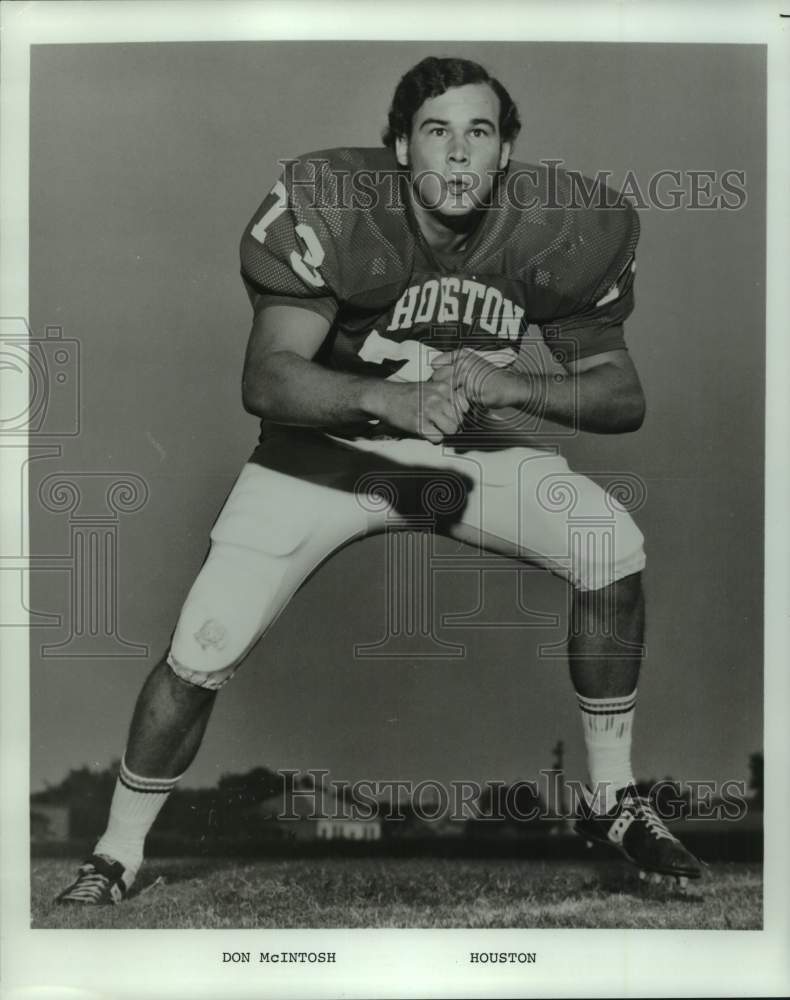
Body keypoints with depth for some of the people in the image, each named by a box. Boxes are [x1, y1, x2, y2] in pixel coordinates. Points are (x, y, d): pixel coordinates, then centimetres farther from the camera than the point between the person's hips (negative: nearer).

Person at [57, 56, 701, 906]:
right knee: (201, 652, -13)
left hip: (470, 444, 3)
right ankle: (115, 857, 15)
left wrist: (513, 384, -28)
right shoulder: (325, 208, -19)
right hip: (327, 441, -2)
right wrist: (392, 399, -43)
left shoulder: (553, 227, -11)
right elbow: (265, 379, -26)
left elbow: (622, 395, -9)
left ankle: (611, 800, 3)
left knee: (613, 543, -18)